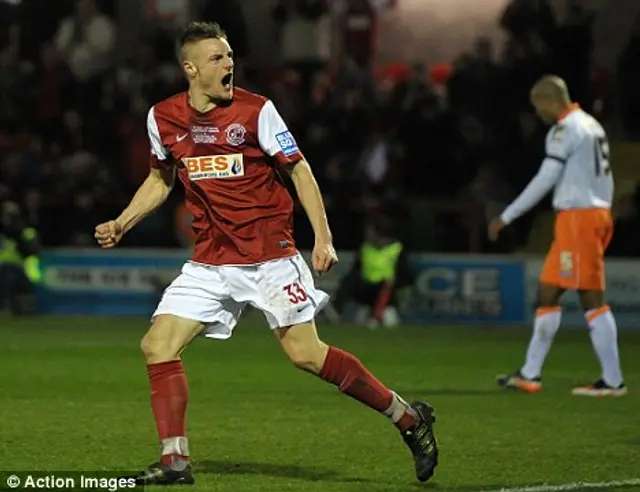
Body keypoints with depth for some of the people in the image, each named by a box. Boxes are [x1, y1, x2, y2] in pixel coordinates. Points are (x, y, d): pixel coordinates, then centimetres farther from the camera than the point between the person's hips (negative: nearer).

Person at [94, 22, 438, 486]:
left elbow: (299, 169, -4)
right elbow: (160, 180, 20)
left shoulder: (256, 110, -9)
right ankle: (176, 461, 0)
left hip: (270, 254, -5)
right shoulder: (163, 117, 3)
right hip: (211, 261, 5)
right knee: (158, 344, -7)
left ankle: (410, 418, 3)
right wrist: (121, 224, 7)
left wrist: (323, 237, -12)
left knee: (305, 352, -10)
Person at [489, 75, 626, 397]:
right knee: (547, 293, 10)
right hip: (598, 213, 9)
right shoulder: (592, 125, 17)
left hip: (578, 216, -9)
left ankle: (613, 381, -5)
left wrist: (506, 218, -10)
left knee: (592, 299, -7)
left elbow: (544, 181, -14)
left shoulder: (565, 130, -11)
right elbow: (605, 179, 18)